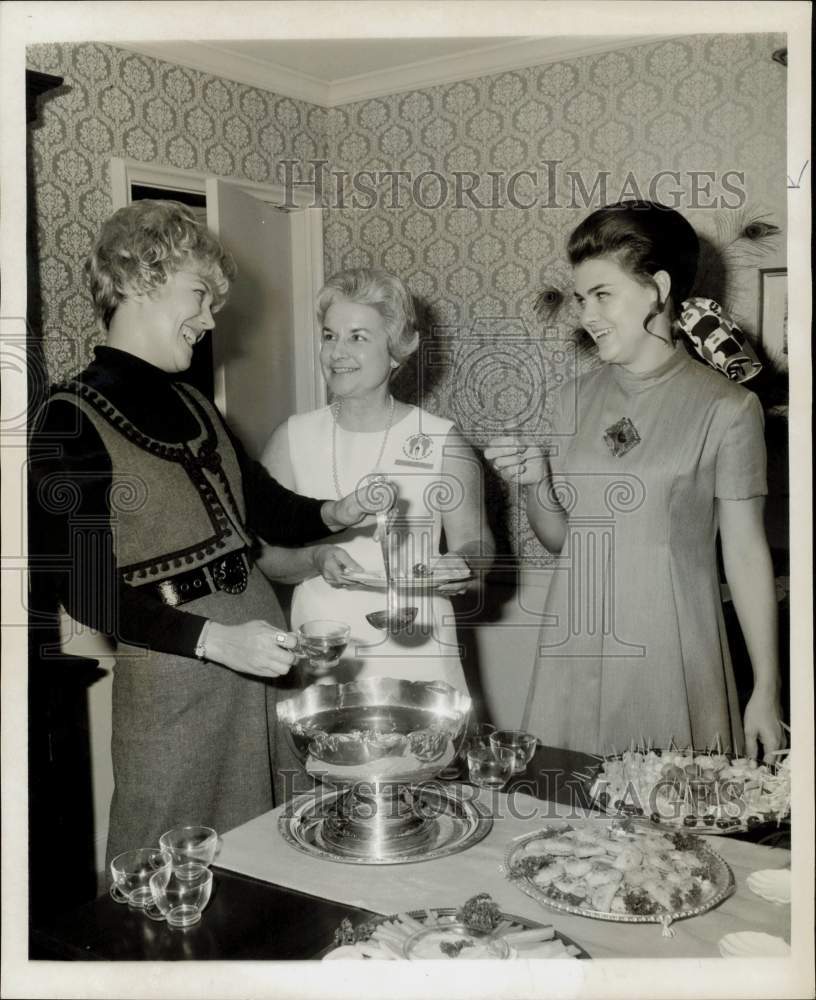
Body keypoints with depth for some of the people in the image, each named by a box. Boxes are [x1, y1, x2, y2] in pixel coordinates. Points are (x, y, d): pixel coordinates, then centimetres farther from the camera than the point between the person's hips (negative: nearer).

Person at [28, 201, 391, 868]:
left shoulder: (193, 405, 11)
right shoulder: (73, 420, -10)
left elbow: (273, 513, 16)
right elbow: (83, 589, -13)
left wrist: (338, 513, -5)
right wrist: (215, 640, -22)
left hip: (259, 651, 7)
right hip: (171, 667, -6)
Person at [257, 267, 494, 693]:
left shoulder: (442, 441, -5)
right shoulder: (293, 439, 1)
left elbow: (474, 545, 3)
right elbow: (262, 553, 3)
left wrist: (461, 566, -19)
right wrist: (314, 560, -16)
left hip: (417, 658, -1)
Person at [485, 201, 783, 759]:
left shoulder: (726, 408, -7)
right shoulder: (575, 399, 6)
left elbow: (746, 553, -4)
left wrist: (767, 690, -4)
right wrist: (534, 483, -8)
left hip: (672, 655, -3)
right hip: (576, 650, 4)